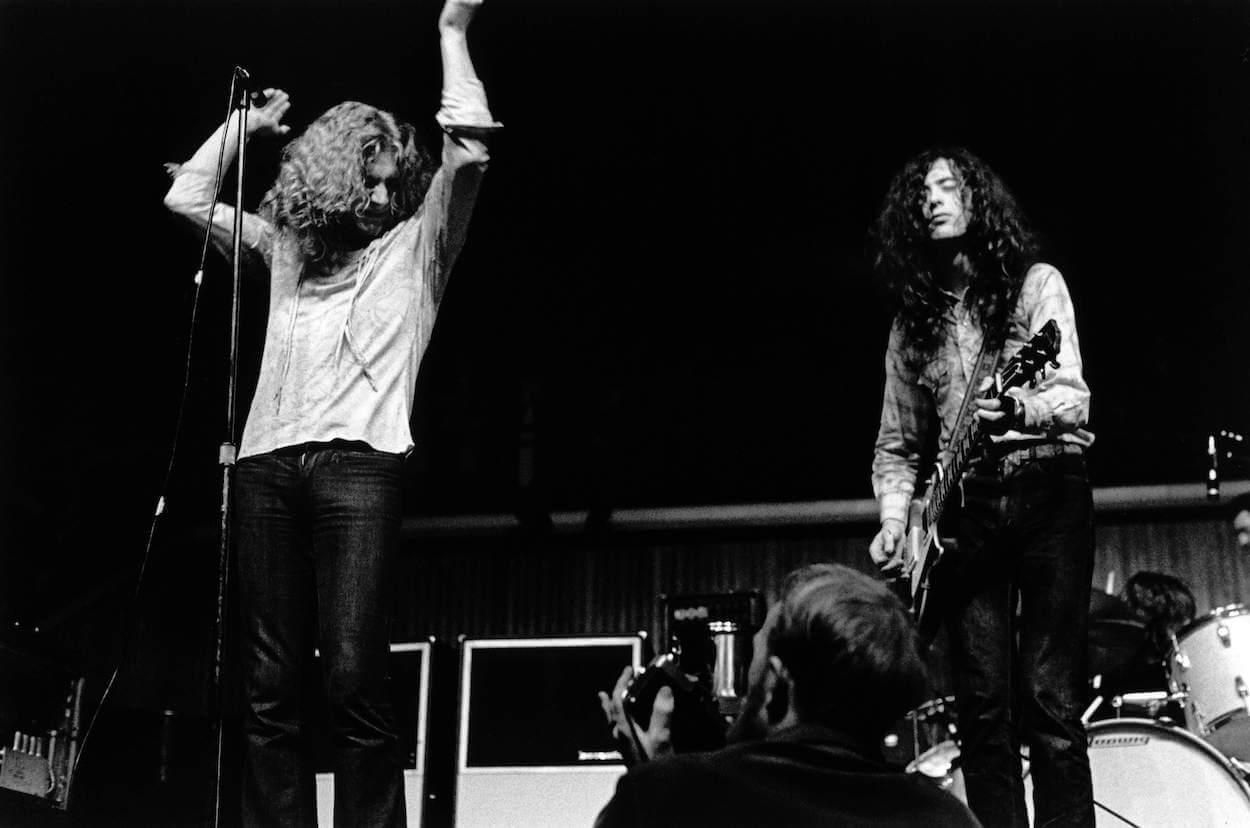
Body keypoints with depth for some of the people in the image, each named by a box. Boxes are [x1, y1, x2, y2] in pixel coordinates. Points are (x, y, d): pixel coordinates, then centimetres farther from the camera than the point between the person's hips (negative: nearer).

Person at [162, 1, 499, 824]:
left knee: (354, 675, -15)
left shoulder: (413, 246, 16)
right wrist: (244, 123, 31)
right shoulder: (287, 247, 26)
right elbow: (187, 196, 31)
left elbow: (468, 150, 3)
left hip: (358, 463, -4)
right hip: (267, 468, 4)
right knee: (271, 686, 0)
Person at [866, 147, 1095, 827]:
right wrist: (895, 521, -1)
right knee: (984, 710, -1)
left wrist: (1014, 407, -29)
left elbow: (1073, 398, -8)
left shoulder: (1035, 284, 5)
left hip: (1048, 493, -3)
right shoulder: (913, 319, 14)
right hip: (960, 507, 3)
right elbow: (895, 445, 16)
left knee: (1050, 701, -10)